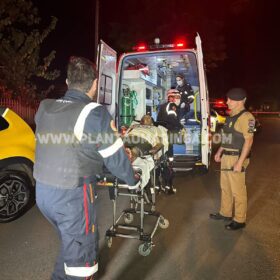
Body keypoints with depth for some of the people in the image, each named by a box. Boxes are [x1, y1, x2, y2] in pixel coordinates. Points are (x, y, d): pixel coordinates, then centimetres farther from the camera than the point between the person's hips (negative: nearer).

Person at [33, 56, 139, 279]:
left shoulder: (44, 108, 2)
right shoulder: (95, 113, -17)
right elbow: (115, 159, -12)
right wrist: (132, 179, 8)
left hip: (42, 191, 7)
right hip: (73, 195, -7)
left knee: (70, 244, 29)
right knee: (79, 256, 11)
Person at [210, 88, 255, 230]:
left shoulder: (245, 117, -15)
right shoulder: (231, 116, 13)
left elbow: (248, 140, -19)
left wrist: (240, 162, -22)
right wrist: (220, 152, 20)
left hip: (236, 158, -9)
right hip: (226, 157, 9)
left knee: (237, 190, 2)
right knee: (225, 187, 18)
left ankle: (239, 220, 17)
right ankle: (225, 213, 34)